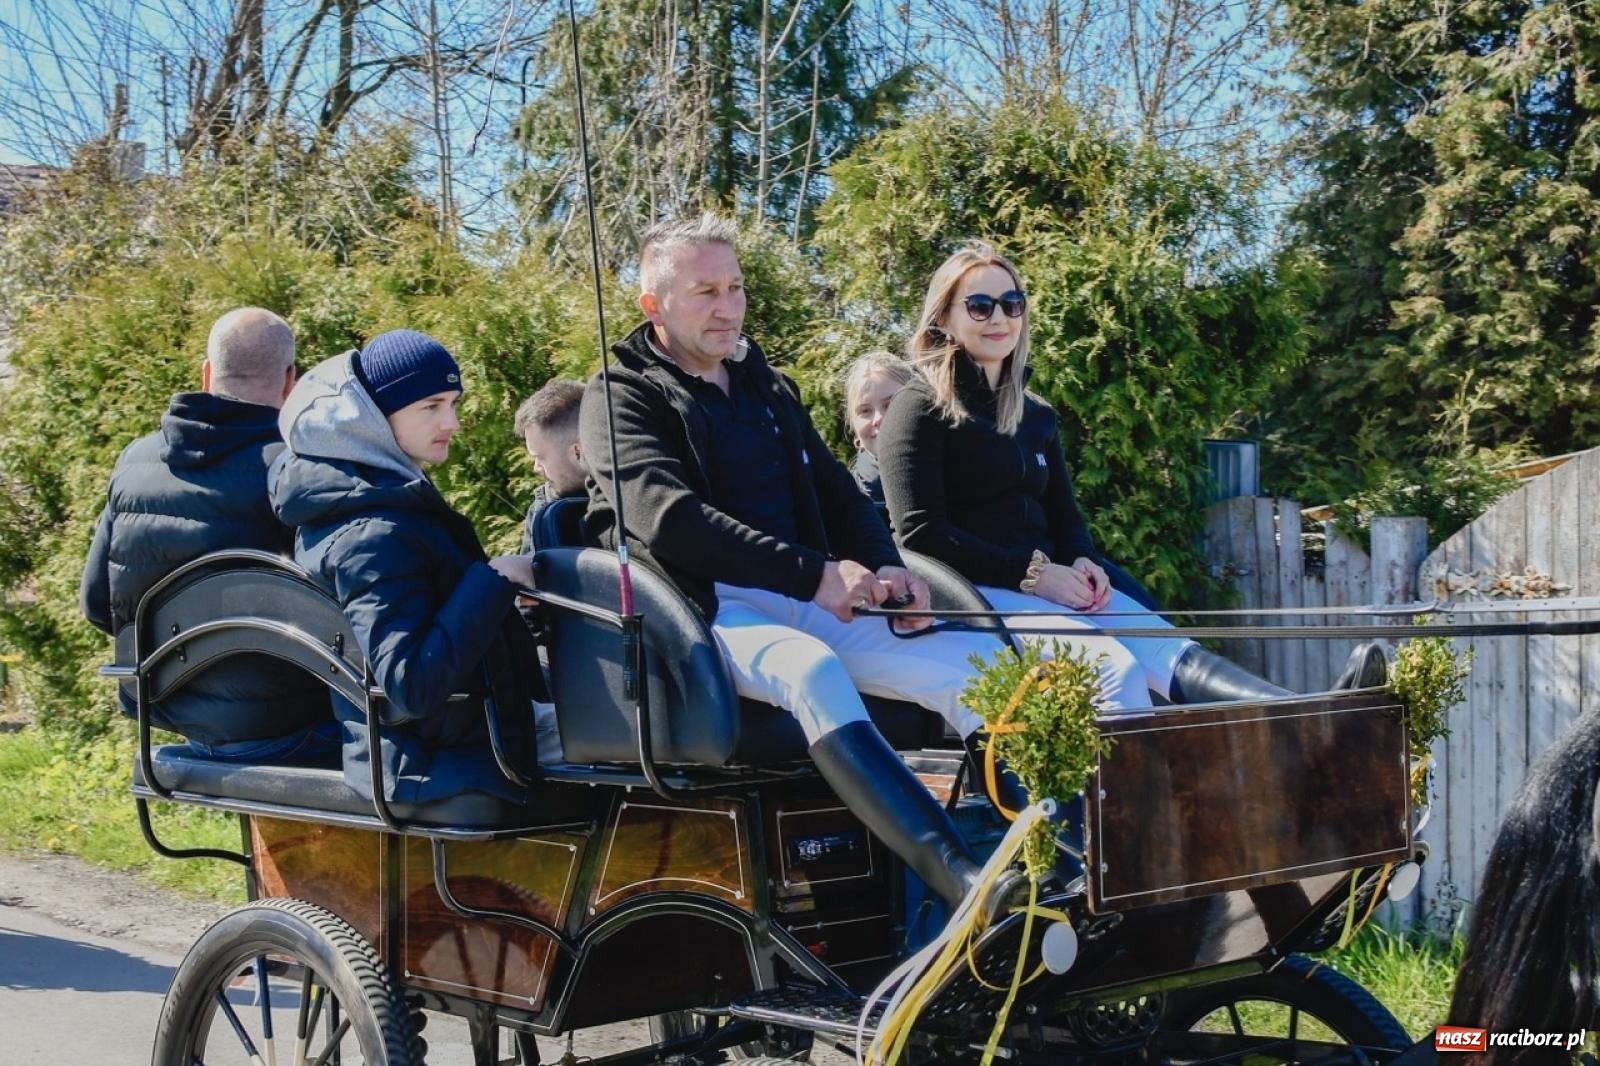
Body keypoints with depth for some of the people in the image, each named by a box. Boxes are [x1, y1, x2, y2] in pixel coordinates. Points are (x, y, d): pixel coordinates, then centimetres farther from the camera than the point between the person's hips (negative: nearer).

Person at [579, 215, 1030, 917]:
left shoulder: (767, 387, 23)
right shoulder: (622, 397, 1)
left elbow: (838, 494, 24)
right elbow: (670, 519, -15)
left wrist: (886, 571, 2)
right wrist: (814, 574, -21)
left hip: (812, 602, 7)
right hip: (706, 609, -7)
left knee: (979, 665, -13)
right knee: (811, 670, -38)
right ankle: (962, 880, -51)